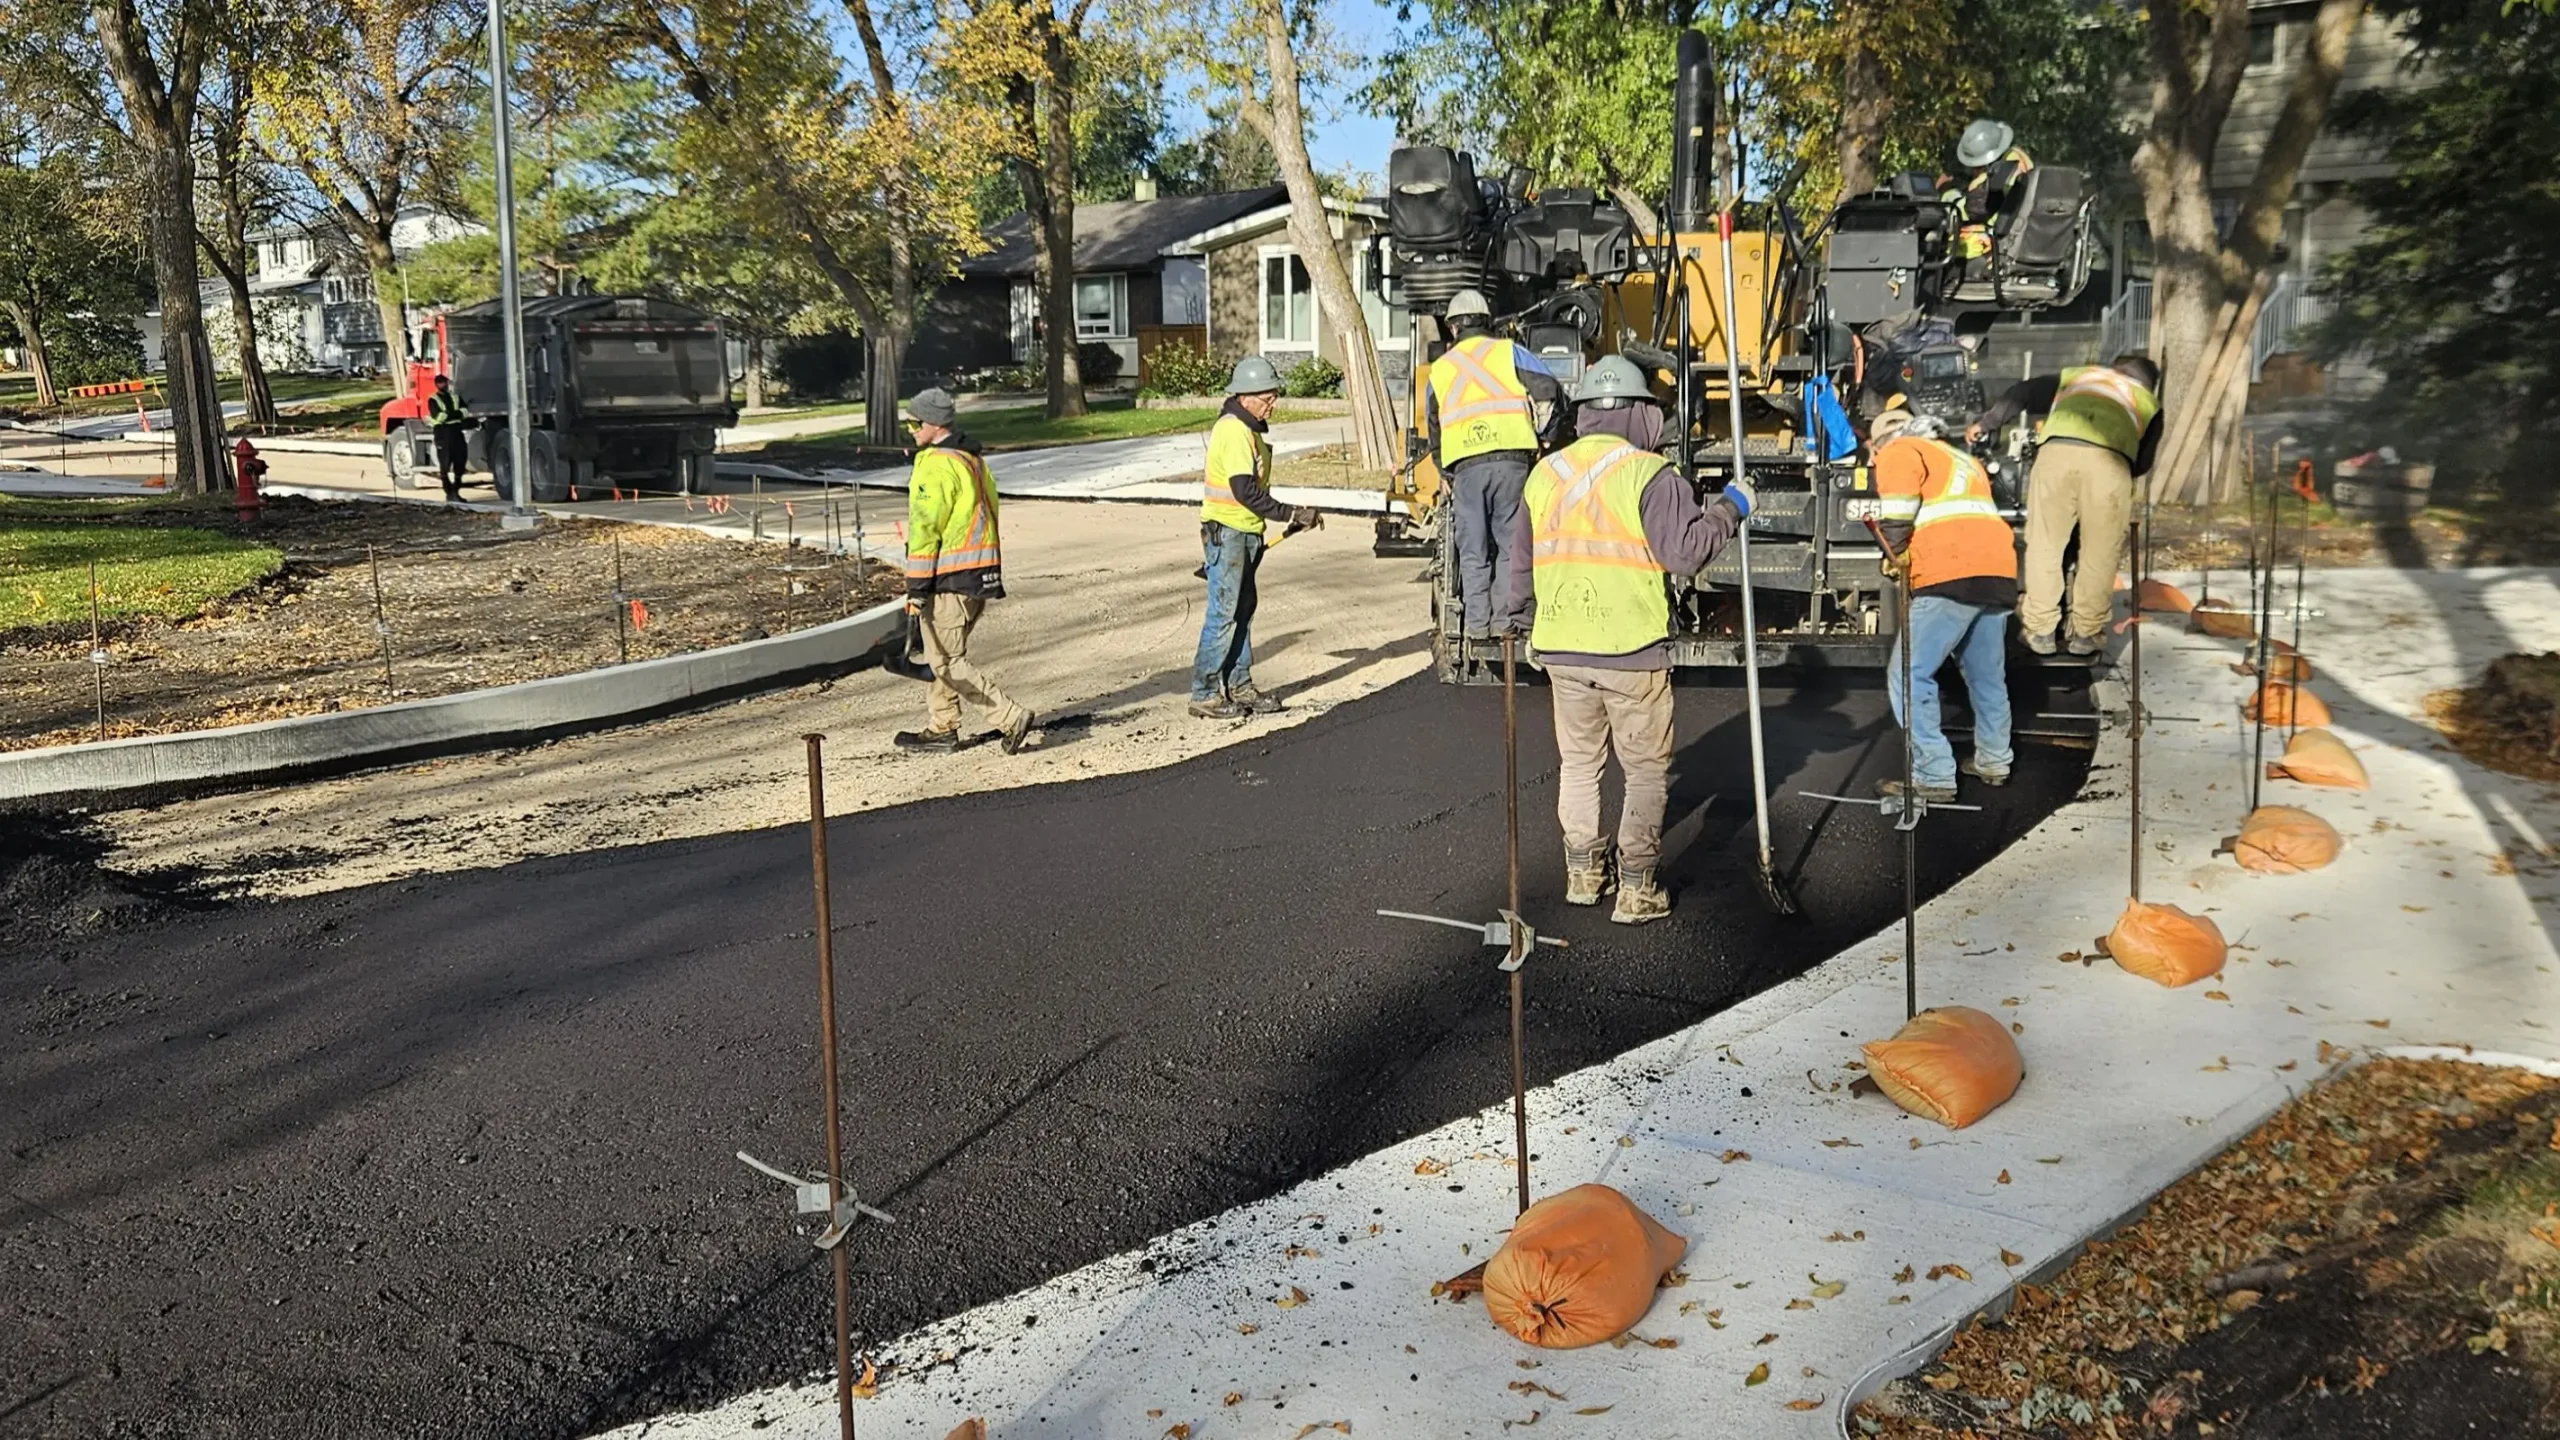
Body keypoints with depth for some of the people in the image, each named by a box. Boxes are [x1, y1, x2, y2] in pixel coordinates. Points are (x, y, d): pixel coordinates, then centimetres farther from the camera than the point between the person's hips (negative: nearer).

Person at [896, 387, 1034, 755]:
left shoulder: (935, 465, -15)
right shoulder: (973, 459, 16)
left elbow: (925, 528, -18)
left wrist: (916, 587, -16)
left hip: (950, 576, -10)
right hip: (981, 573, 10)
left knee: (946, 662, -4)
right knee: (942, 654, 17)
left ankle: (1011, 717, -8)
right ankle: (940, 729, 23)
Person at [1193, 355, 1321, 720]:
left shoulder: (1250, 428, 14)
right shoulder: (1233, 431, -18)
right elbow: (1245, 491, -24)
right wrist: (1291, 515, -22)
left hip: (1245, 533, 10)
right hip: (1227, 532, -10)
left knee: (1243, 611, 13)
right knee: (1223, 613, -8)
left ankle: (1239, 686, 20)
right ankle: (1204, 693, -3)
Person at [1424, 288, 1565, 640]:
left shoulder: (1439, 370, 18)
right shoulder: (1509, 352, 11)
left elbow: (1434, 436, 21)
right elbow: (1549, 390, -1)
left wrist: (1448, 478, 30)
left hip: (1465, 467, 1)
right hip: (1512, 460, -1)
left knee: (1473, 552, 8)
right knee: (1511, 546, 9)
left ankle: (1478, 625, 8)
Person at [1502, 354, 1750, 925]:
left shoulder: (1545, 474, 7)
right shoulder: (1649, 474, -12)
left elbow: (1523, 561, 16)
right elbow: (1684, 552, -16)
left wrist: (1521, 621, 29)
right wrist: (1730, 509, -2)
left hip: (1561, 649, 5)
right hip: (1631, 650, -5)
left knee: (1577, 763, 19)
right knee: (1646, 771, 6)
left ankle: (1582, 872, 25)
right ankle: (1635, 889, 6)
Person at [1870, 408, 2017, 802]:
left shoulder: (1899, 452, 9)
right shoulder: (1960, 458, 33)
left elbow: (1898, 509, -8)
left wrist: (1898, 556, 5)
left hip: (1950, 577, -8)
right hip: (1999, 573, 8)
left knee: (1909, 676, -3)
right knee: (1987, 675, 22)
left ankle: (1934, 777, -7)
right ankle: (1993, 762, 33)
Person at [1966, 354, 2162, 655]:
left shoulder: (2077, 375, 36)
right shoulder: (2148, 402, 34)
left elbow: (2023, 393, 30)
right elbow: (2143, 463, 29)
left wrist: (1984, 423, 39)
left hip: (2057, 450, 1)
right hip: (2111, 460, -1)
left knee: (2043, 545, 10)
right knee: (2100, 554, 10)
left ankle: (2040, 631, 14)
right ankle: (2086, 633, 16)